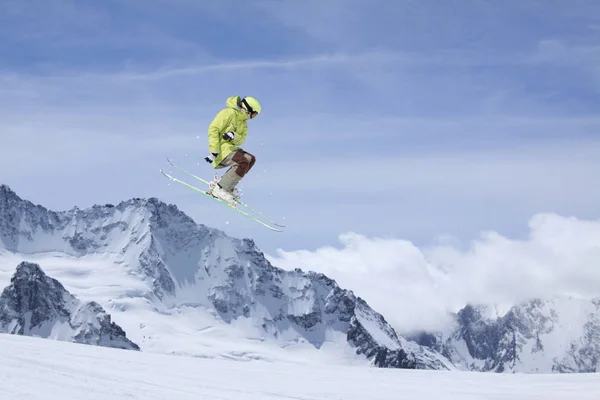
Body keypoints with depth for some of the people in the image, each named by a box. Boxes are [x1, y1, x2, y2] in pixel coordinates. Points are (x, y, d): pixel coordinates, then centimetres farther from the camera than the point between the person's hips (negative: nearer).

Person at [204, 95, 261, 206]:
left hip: (230, 147, 10)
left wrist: (234, 136, -21)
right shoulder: (229, 113, -11)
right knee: (243, 163, -25)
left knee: (251, 159, 6)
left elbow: (241, 140, 6)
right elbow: (213, 129, -17)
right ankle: (219, 188, -24)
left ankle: (229, 185, 0)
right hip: (221, 147, -10)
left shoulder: (243, 123, 18)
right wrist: (214, 151, -27)